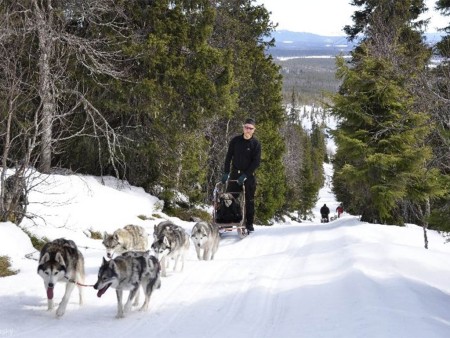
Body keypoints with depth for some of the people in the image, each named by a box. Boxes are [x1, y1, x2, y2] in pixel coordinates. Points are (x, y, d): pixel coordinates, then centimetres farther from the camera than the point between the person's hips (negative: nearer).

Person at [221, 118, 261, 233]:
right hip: (235, 173, 2)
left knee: (249, 200, 2)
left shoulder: (256, 144, -4)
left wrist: (245, 175, -16)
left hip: (249, 175, -2)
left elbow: (256, 162, -8)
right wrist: (226, 172, -6)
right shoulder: (235, 140, 1)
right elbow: (228, 157, 3)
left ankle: (249, 223, 10)